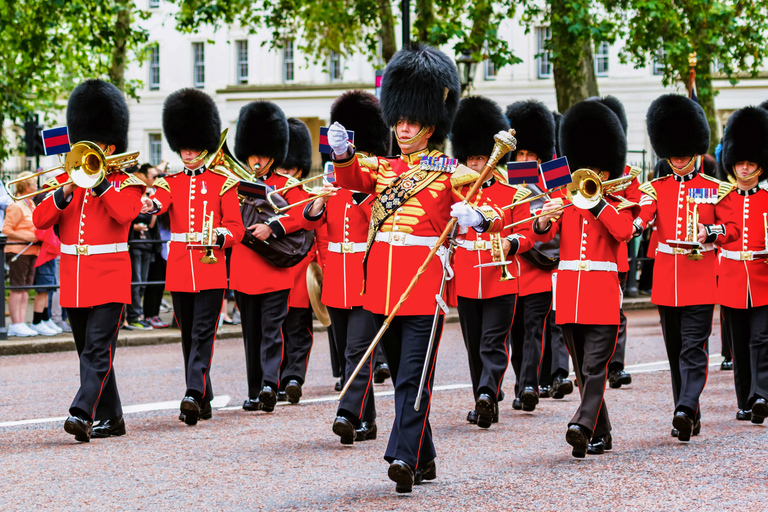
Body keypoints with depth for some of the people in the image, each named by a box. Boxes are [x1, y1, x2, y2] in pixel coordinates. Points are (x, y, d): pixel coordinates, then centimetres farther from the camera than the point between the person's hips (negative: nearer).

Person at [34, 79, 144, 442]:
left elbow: (125, 211, -21)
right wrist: (66, 192, -14)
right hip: (73, 279, 6)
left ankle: (82, 414, -25)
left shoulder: (125, 183, 1)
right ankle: (111, 418, 19)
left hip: (109, 279, -6)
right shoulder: (67, 180, 12)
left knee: (98, 350, -15)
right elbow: (40, 219, 1)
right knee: (89, 352, 10)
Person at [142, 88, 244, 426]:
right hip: (179, 270, 4)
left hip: (210, 267, -4)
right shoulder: (171, 183, 11)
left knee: (203, 332, -13)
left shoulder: (223, 184, 4)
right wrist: (149, 205, -36)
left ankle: (193, 395, -23)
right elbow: (160, 202, -11)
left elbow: (236, 227, 1)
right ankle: (203, 402, 17)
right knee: (188, 336, 9)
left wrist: (219, 236, -21)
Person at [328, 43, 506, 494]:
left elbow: (495, 217, -5)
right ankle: (424, 460, 23)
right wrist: (343, 152, -27)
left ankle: (404, 458, -18)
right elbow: (351, 179, -6)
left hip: (424, 284, -5)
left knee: (414, 375, -12)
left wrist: (475, 216, -29)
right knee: (401, 374, 13)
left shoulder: (450, 174, 1)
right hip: (383, 283, 5)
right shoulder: (383, 168, 14)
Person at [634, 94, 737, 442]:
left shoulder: (716, 190, 3)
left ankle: (686, 410, -22)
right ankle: (689, 417, 17)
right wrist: (633, 225, -32)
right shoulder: (655, 188, 8)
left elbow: (733, 230, 4)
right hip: (666, 280, 4)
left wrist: (710, 233, -17)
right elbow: (642, 217, -9)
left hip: (700, 280, -3)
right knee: (675, 350, 9)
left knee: (693, 348, -13)